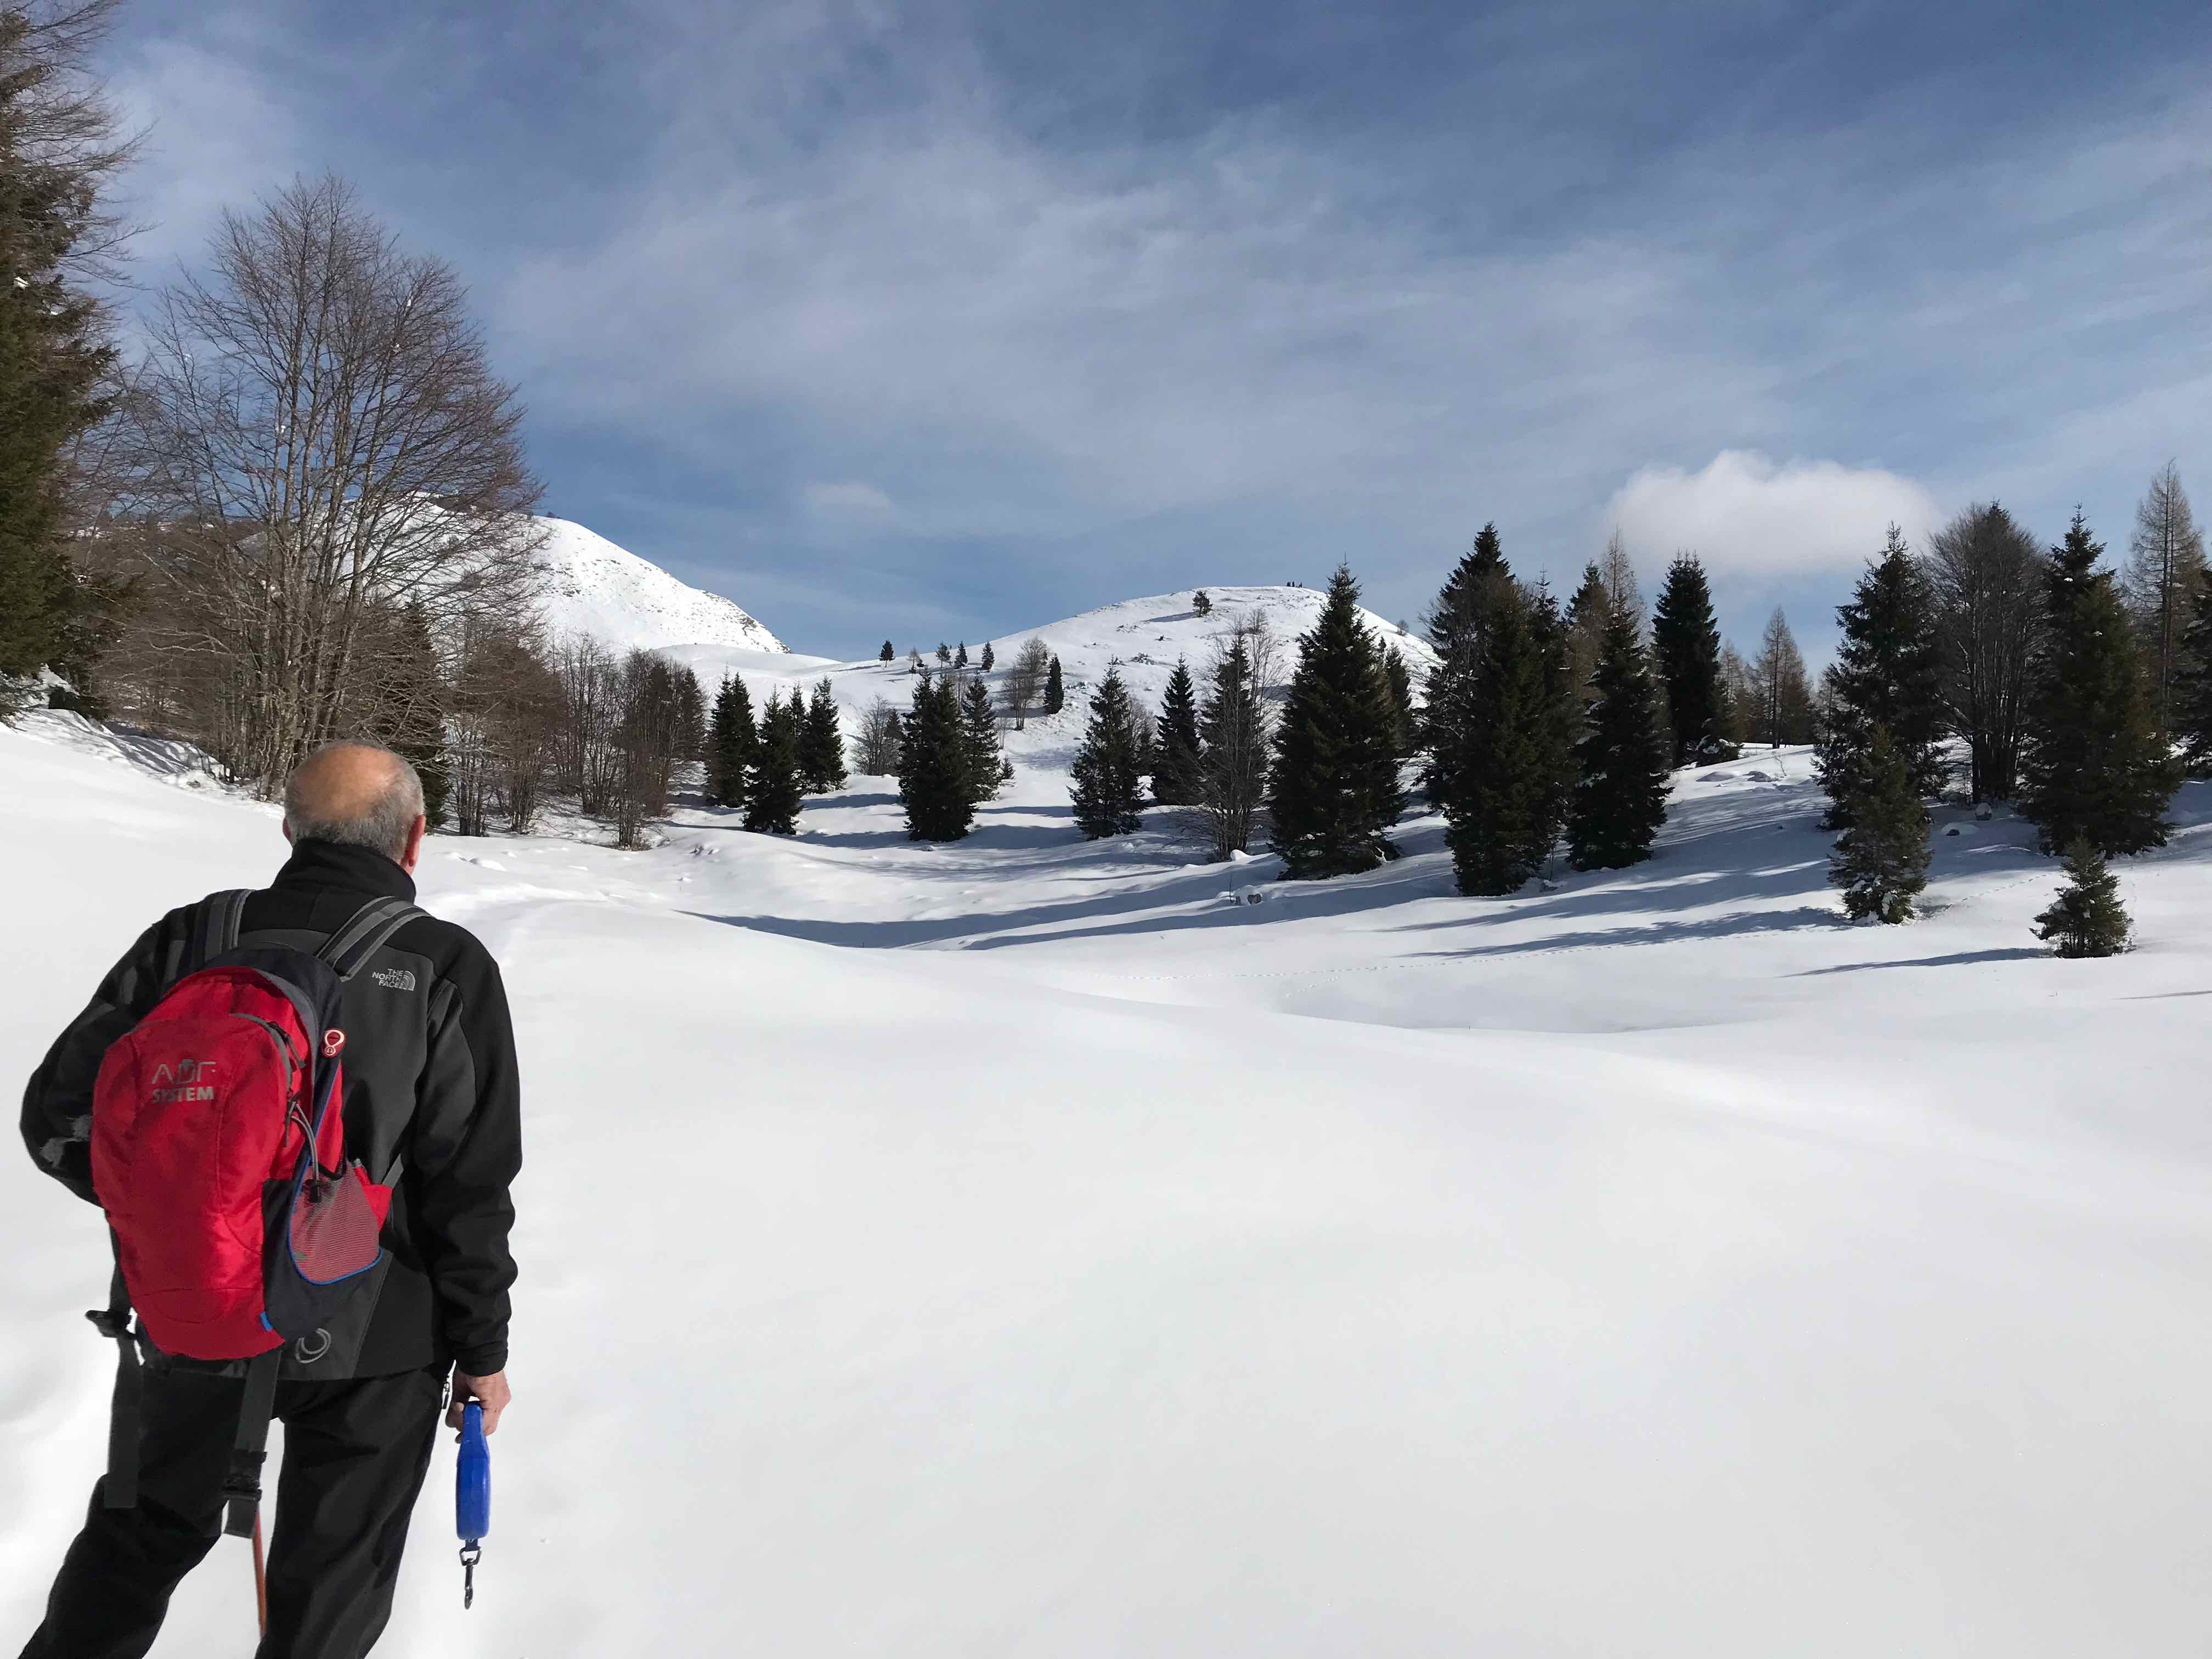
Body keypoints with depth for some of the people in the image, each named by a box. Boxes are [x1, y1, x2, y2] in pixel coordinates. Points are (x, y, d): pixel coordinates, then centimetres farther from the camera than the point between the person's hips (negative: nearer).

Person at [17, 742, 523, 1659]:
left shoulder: (193, 937, -7)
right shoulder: (448, 967, -16)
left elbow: (60, 1113, -4)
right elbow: (469, 1189, -14)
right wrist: (482, 1346, -2)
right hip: (372, 1336, -3)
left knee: (147, 1529, 29)